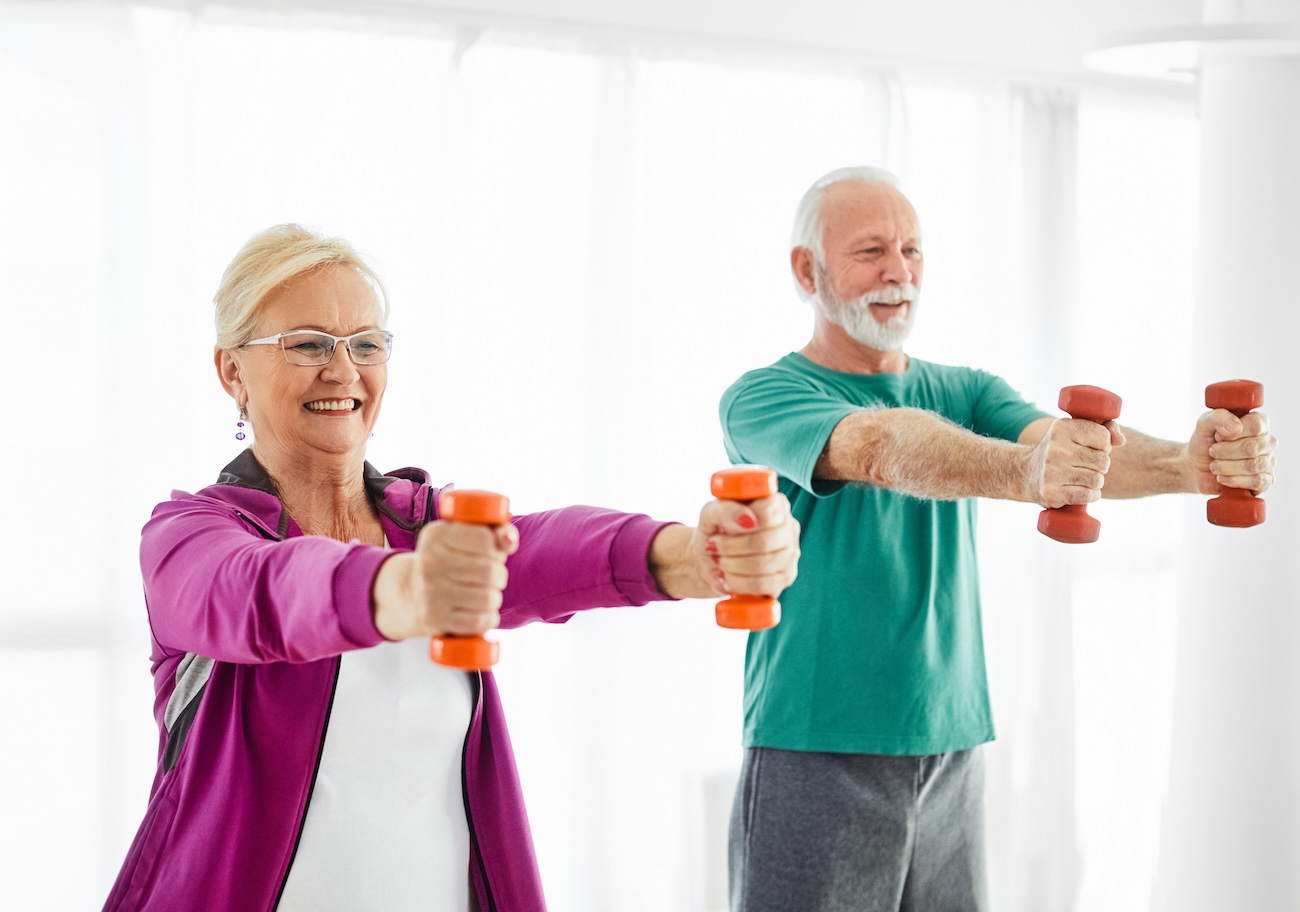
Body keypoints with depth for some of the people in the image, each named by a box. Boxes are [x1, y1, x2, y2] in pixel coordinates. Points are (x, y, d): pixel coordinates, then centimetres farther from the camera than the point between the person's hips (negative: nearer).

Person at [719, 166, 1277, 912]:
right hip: (817, 759, -4)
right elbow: (883, 447, -25)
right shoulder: (763, 398, -6)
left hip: (953, 759, 5)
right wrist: (1024, 474, -43)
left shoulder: (965, 394, 10)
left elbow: (1068, 447, -8)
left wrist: (1189, 465, -29)